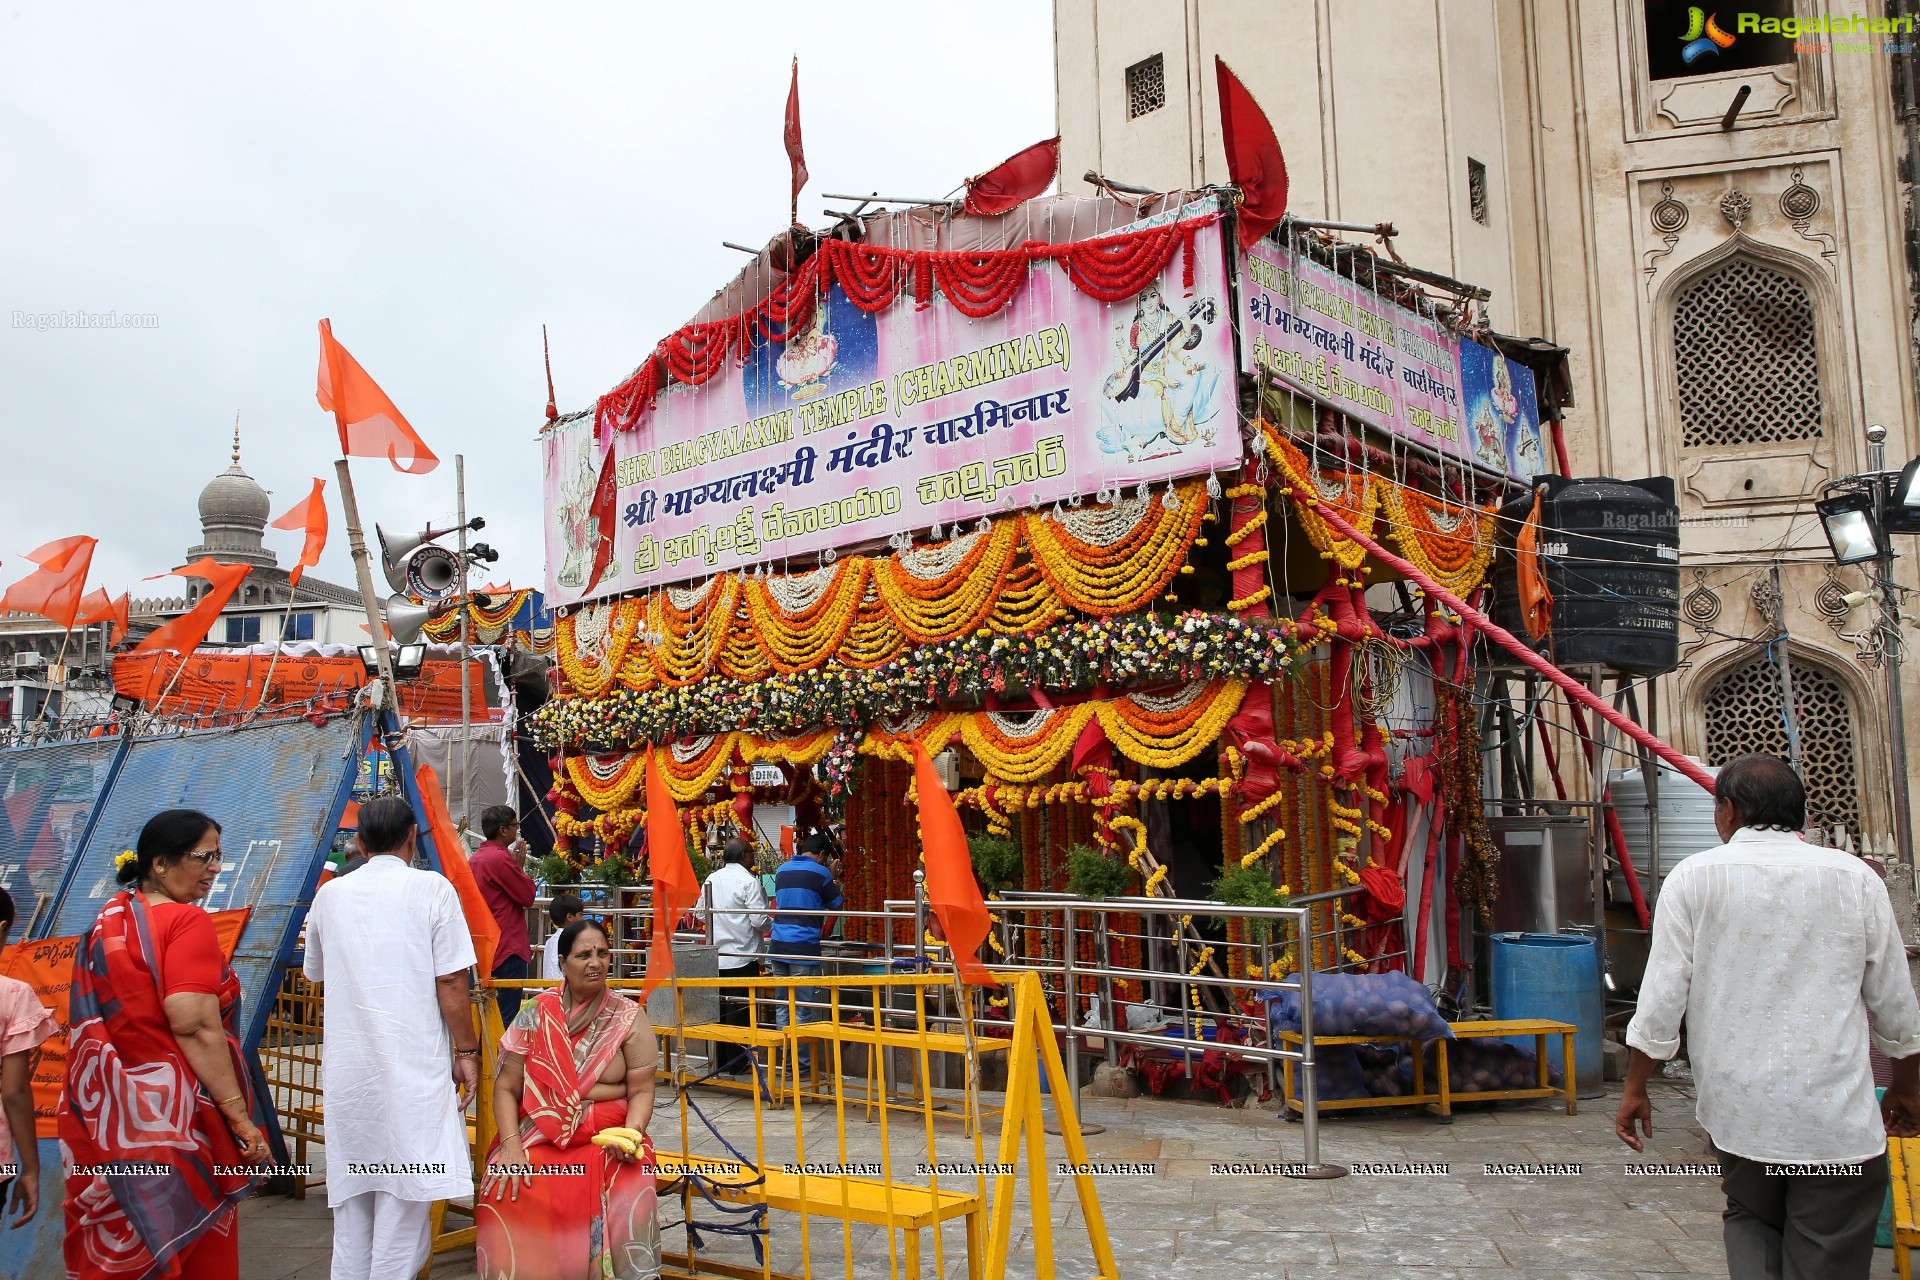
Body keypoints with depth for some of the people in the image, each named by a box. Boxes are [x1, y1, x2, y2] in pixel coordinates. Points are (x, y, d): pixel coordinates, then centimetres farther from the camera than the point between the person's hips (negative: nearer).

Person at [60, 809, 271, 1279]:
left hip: (103, 1118, 8)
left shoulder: (106, 920, 10)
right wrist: (239, 1115, -20)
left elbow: (90, 1024, 16)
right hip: (173, 1115, -8)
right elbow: (195, 1026, -23)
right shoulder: (187, 922, -15)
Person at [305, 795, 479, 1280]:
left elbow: (321, 981, 19)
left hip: (346, 1065, 5)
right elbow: (451, 983, -10)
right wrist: (466, 1051, -1)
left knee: (350, 1196, 14)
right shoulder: (431, 889, -7)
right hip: (413, 1063, -5)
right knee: (405, 1198, 1)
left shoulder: (330, 894, 7)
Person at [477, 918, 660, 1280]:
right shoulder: (536, 1013, 4)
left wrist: (631, 1134, -18)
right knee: (504, 1195, -28)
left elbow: (641, 1091, 2)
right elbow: (506, 1087, 3)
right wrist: (511, 1146, -12)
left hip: (609, 1137, -1)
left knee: (630, 1197, -30)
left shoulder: (629, 1017, 3)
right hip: (541, 1137, 1)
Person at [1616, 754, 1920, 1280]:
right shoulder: (1855, 877, 0)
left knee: (1750, 1222, 22)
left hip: (1737, 1105, 1)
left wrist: (1635, 1088, 5)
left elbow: (1662, 995, -6)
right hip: (1834, 1117, 0)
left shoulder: (1694, 877, -3)